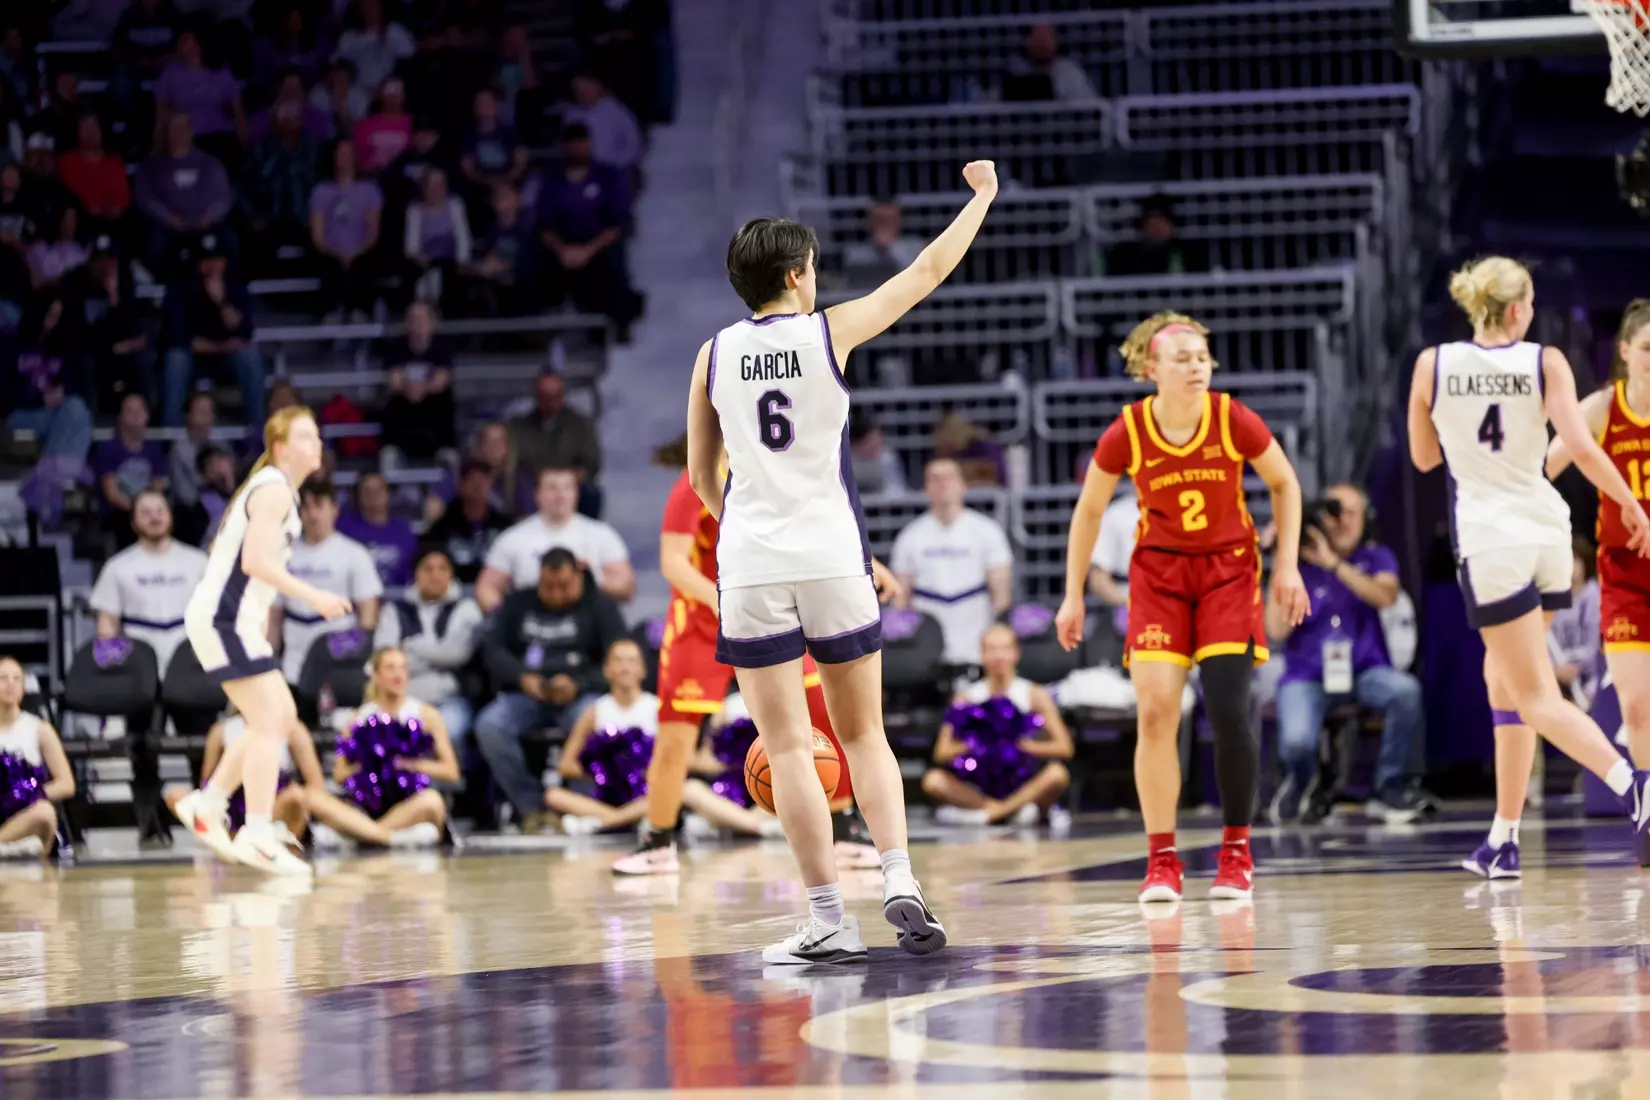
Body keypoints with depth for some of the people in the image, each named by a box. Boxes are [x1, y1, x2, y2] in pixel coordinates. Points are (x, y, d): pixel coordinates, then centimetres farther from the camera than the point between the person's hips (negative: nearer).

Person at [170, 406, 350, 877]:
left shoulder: (277, 488, 19)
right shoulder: (274, 489, -12)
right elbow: (256, 559, -24)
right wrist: (313, 597, -25)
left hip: (228, 619, 10)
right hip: (224, 619, -10)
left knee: (282, 717, 13)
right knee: (269, 721, -14)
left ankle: (207, 805, 16)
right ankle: (258, 836, -19)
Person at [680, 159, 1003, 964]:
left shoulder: (714, 355, 4)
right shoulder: (830, 332, -1)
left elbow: (702, 477, 12)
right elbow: (929, 271, 11)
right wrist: (982, 196, 25)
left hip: (751, 565, 0)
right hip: (833, 558, 0)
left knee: (788, 748, 0)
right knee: (863, 736, 13)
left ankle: (828, 918, -4)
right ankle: (899, 877, -5)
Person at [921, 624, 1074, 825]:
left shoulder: (1034, 695, 2)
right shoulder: (967, 697, 4)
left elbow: (1064, 748, -6)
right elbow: (942, 754, -2)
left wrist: (1023, 746, -20)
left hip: (1024, 784, -1)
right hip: (979, 788, 1)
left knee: (1057, 774, -32)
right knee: (933, 780, -27)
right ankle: (1018, 808, -30)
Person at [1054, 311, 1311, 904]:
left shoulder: (1234, 421, -16)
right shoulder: (1125, 434, -14)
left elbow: (1284, 483, 2)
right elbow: (1089, 510, 2)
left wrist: (1287, 564, -2)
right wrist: (1074, 595, 3)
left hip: (1229, 571, -1)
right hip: (1159, 571, 1)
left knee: (1228, 712, -11)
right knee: (1156, 712, -10)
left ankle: (1236, 855, 4)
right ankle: (1161, 862, -1)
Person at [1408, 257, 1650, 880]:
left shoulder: (1433, 365, -1)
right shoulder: (1545, 362, -2)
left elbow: (1423, 457, 10)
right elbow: (1581, 448, -11)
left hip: (1490, 541, -3)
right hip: (1546, 530, 3)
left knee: (1538, 698, -5)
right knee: (1503, 677, 18)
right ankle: (1503, 840, 18)